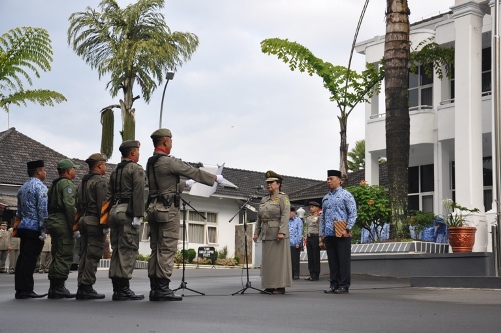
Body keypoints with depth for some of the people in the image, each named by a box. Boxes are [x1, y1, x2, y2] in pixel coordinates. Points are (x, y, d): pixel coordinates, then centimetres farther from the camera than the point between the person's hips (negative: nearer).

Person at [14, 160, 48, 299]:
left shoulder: (22, 188, 18)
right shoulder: (40, 187, -9)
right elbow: (43, 210, -16)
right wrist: (43, 230, -15)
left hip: (23, 227, 8)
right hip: (35, 228, -8)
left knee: (23, 257, 9)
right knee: (30, 258, -7)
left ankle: (20, 289, 11)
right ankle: (26, 290, -6)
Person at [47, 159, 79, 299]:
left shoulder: (54, 185, 21)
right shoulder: (67, 184, -8)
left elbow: (49, 206, 20)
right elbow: (70, 206, -18)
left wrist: (49, 226, 20)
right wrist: (75, 227, -19)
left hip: (52, 222, 10)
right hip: (63, 223, -10)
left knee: (57, 256, 12)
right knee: (65, 256, -8)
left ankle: (54, 288, 12)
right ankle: (59, 288, -10)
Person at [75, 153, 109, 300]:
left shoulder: (83, 182, 19)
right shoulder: (101, 181, -9)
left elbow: (78, 205, 19)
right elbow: (102, 204, -17)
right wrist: (105, 225, -17)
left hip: (83, 220, 9)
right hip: (95, 221, -9)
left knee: (84, 254, 9)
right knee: (93, 255, -7)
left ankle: (82, 287, 10)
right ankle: (87, 286, -9)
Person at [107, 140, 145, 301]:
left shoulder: (115, 171, 20)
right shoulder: (137, 169, -4)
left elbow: (109, 195, 18)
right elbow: (138, 193, -15)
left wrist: (109, 216, 18)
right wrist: (138, 216, -18)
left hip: (114, 211, 8)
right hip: (128, 212, -8)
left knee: (117, 250, 8)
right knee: (128, 250, -8)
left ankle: (116, 289, 9)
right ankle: (124, 288, -11)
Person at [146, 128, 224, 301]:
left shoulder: (150, 163, 14)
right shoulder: (169, 162, -13)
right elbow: (195, 172, -7)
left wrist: (185, 184, 42)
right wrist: (215, 178, 7)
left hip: (153, 208, 9)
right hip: (168, 209, -9)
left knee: (156, 249, 9)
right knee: (167, 248, -7)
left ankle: (154, 288, 10)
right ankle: (163, 288, -8)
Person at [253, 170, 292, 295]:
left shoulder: (283, 197, -5)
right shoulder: (264, 199, 16)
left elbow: (285, 215, -15)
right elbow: (259, 218, 19)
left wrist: (281, 232, -23)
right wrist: (256, 232, 12)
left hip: (278, 234, -7)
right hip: (266, 235, 7)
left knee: (279, 259, -4)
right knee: (267, 260, 8)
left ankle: (281, 287, 0)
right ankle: (270, 286, 15)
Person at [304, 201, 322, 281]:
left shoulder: (319, 217, -6)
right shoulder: (308, 218, 16)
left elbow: (320, 229, -11)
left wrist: (320, 241, -16)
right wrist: (306, 239, 15)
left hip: (315, 237, -7)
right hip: (309, 238, 7)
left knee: (316, 256, -2)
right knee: (310, 256, 8)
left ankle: (316, 275, 3)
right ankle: (311, 274, 14)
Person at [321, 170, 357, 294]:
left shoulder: (346, 195, 0)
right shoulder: (325, 198, 17)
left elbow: (353, 214, -5)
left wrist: (347, 229, -14)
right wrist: (322, 233, 13)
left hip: (342, 234, -6)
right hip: (329, 235, 6)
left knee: (344, 260, -3)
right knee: (332, 261, 8)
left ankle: (344, 285, 1)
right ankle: (334, 284, 13)